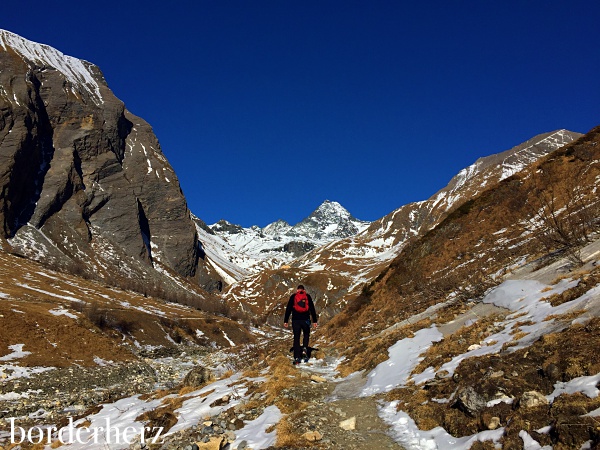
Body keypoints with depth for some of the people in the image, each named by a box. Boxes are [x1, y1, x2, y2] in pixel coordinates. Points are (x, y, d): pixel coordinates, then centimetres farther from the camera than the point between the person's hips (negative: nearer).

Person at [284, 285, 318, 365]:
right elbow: (312, 309, 5)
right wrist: (314, 321, 6)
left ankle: (297, 358, 2)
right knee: (306, 334, 24)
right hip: (305, 320, 0)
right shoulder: (308, 296, 7)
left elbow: (288, 309, 3)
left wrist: (285, 321, 6)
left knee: (296, 338, 5)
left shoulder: (293, 297, 6)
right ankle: (305, 347, -1)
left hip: (295, 320, 0)